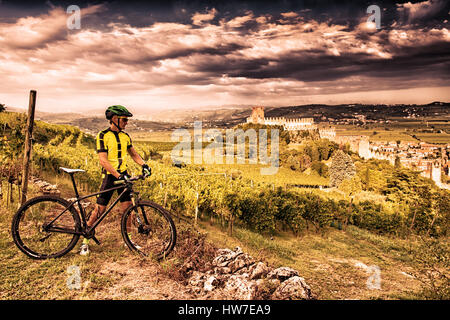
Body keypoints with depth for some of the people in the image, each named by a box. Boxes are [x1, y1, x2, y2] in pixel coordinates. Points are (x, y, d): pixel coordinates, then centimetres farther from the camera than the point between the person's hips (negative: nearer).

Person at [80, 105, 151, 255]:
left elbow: (133, 154, 17)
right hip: (110, 175, -4)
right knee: (100, 209, -1)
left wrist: (144, 165, -2)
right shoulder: (103, 136, -10)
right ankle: (85, 240, 16)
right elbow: (103, 160, -18)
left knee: (127, 207, 3)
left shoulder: (125, 136, 7)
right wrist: (118, 175, -28)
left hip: (124, 174, 5)